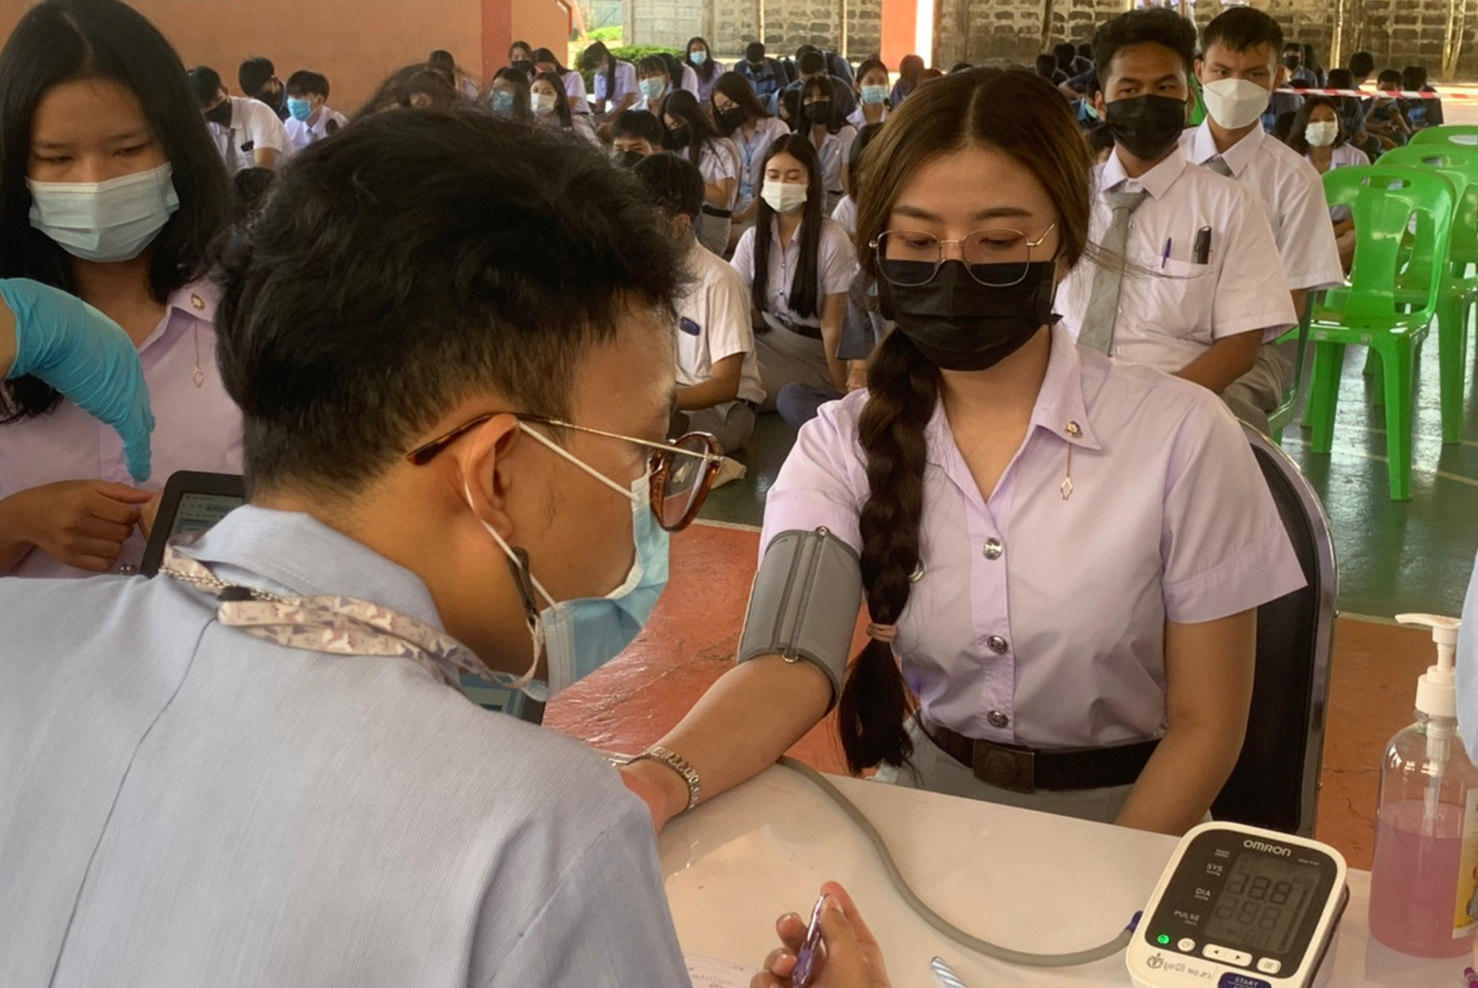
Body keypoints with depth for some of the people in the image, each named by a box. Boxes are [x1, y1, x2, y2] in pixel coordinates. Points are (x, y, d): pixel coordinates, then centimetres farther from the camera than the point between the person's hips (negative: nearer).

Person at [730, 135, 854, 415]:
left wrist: (839, 389, -8)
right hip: (768, 340, 5)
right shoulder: (753, 237, 2)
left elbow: (832, 324, -13)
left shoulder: (832, 240, -14)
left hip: (813, 353, -5)